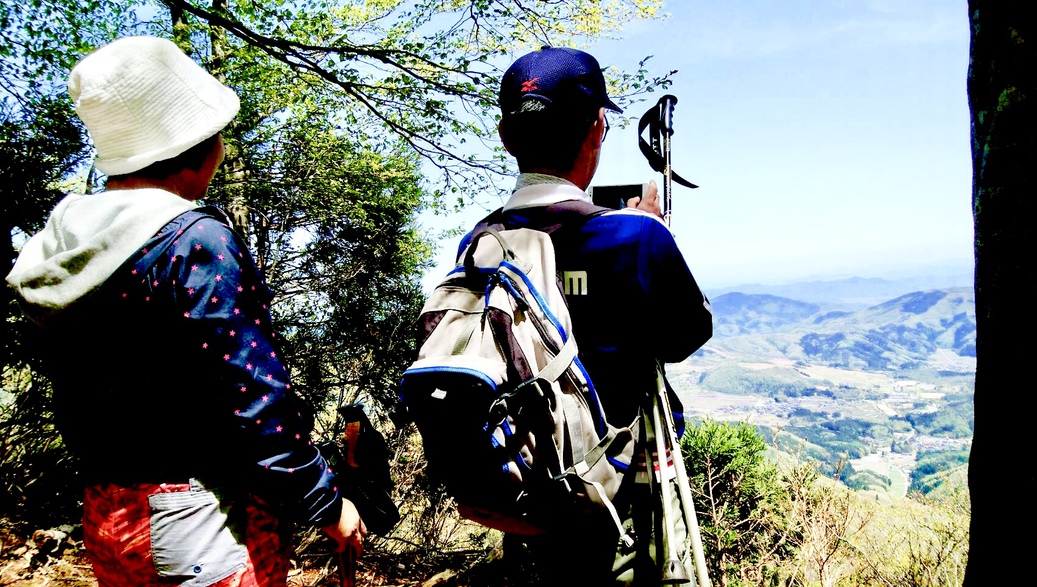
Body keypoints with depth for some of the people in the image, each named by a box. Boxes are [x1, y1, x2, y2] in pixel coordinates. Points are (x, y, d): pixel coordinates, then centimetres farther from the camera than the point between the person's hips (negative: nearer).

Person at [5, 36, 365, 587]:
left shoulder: (55, 252, 5)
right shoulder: (197, 242, -19)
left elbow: (76, 398, 10)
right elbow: (254, 399, -21)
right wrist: (327, 503, -11)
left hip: (103, 522, 8)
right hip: (205, 529, -8)